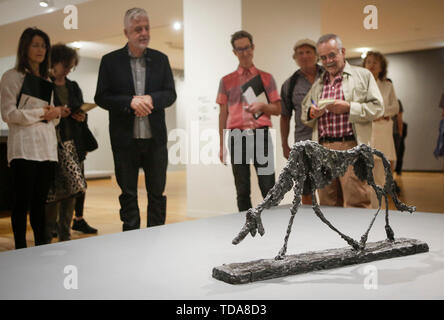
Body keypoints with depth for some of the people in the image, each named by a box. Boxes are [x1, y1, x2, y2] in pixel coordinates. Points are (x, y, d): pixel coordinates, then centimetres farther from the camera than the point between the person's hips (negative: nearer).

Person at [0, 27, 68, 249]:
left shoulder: (47, 80, 23)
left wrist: (56, 113, 4)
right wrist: (40, 114, -10)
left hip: (47, 147, 6)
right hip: (24, 147, -6)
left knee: (40, 201, 9)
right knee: (22, 201, -4)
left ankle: (42, 247, 13)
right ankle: (20, 250, 1)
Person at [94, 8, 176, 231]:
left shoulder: (160, 59, 7)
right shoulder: (110, 61, 1)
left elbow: (170, 94, 4)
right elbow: (101, 97, -4)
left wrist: (151, 99, -16)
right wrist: (130, 102, -18)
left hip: (155, 138, 2)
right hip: (125, 139, -1)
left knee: (157, 192, 8)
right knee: (128, 194, 9)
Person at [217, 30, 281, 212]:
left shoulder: (266, 78, 11)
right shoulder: (227, 81, 12)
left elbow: (277, 109, 11)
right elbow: (223, 114, 11)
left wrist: (262, 106, -11)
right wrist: (222, 145, 7)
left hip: (261, 135, -1)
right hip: (237, 137, 1)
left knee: (268, 187, -5)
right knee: (242, 190, 3)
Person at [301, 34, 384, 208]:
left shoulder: (363, 75, 8)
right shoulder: (317, 83, 20)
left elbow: (377, 108, 1)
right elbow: (304, 113, 24)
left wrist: (349, 107, -12)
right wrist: (311, 113, 1)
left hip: (351, 148, -4)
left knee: (356, 208, -8)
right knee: (328, 209, 7)